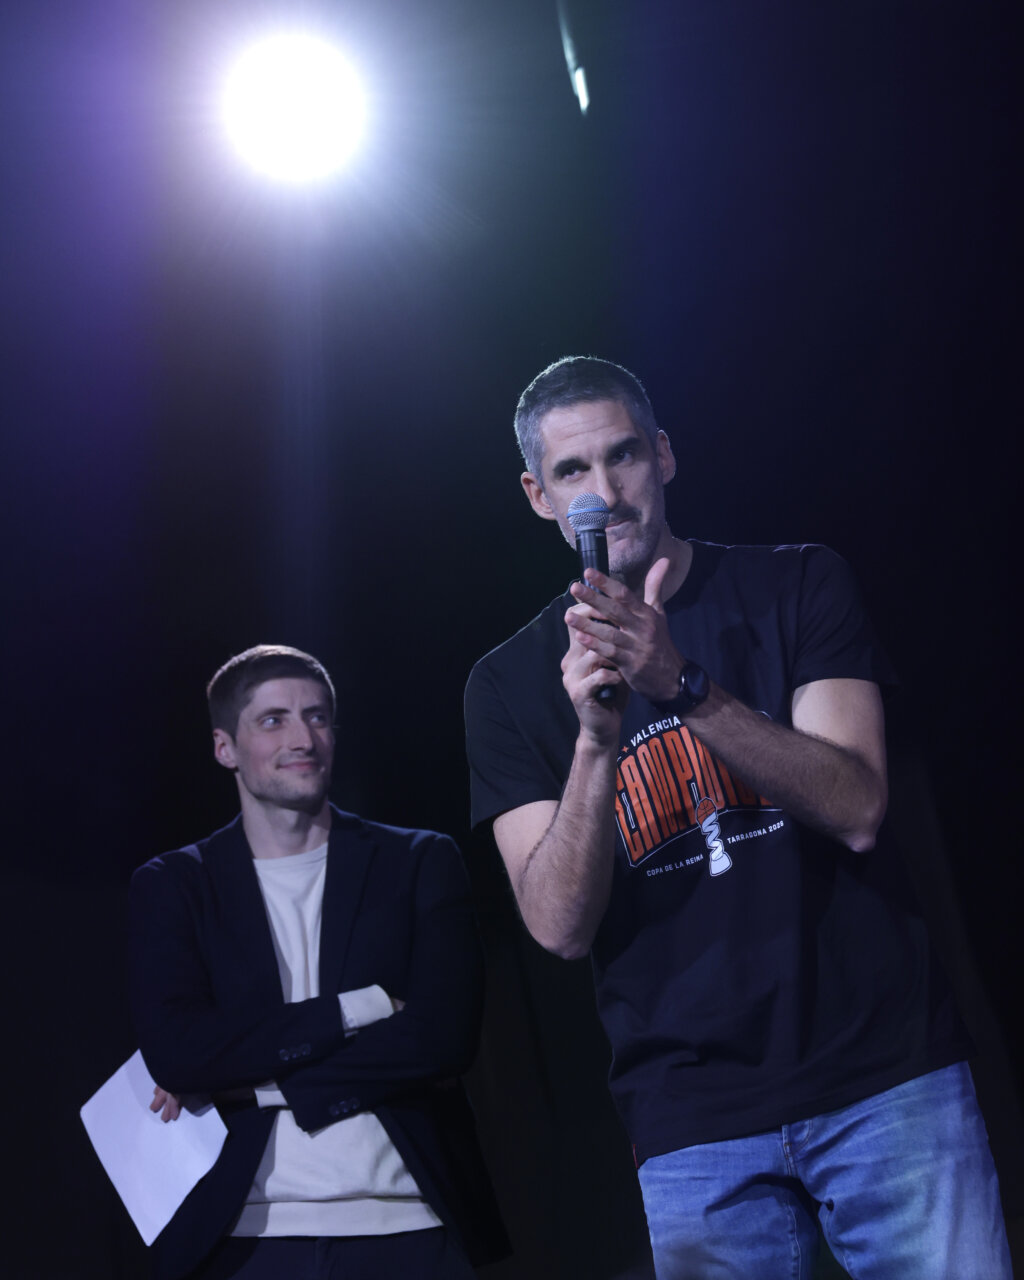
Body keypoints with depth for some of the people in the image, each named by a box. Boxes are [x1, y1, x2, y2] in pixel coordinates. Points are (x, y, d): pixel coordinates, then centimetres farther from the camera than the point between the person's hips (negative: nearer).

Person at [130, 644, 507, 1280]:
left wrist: (254, 1083, -10)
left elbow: (445, 1036, -8)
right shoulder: (173, 885, 7)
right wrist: (356, 1008, -12)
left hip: (409, 1227, 0)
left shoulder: (422, 863, 6)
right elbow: (173, 1052, -9)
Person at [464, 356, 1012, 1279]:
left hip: (886, 1073, 0)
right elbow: (560, 927, -6)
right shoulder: (513, 683, 5)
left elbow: (856, 809, -10)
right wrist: (595, 739, -21)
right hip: (695, 1126, 1)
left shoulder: (797, 588, 3)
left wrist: (684, 685, -23)